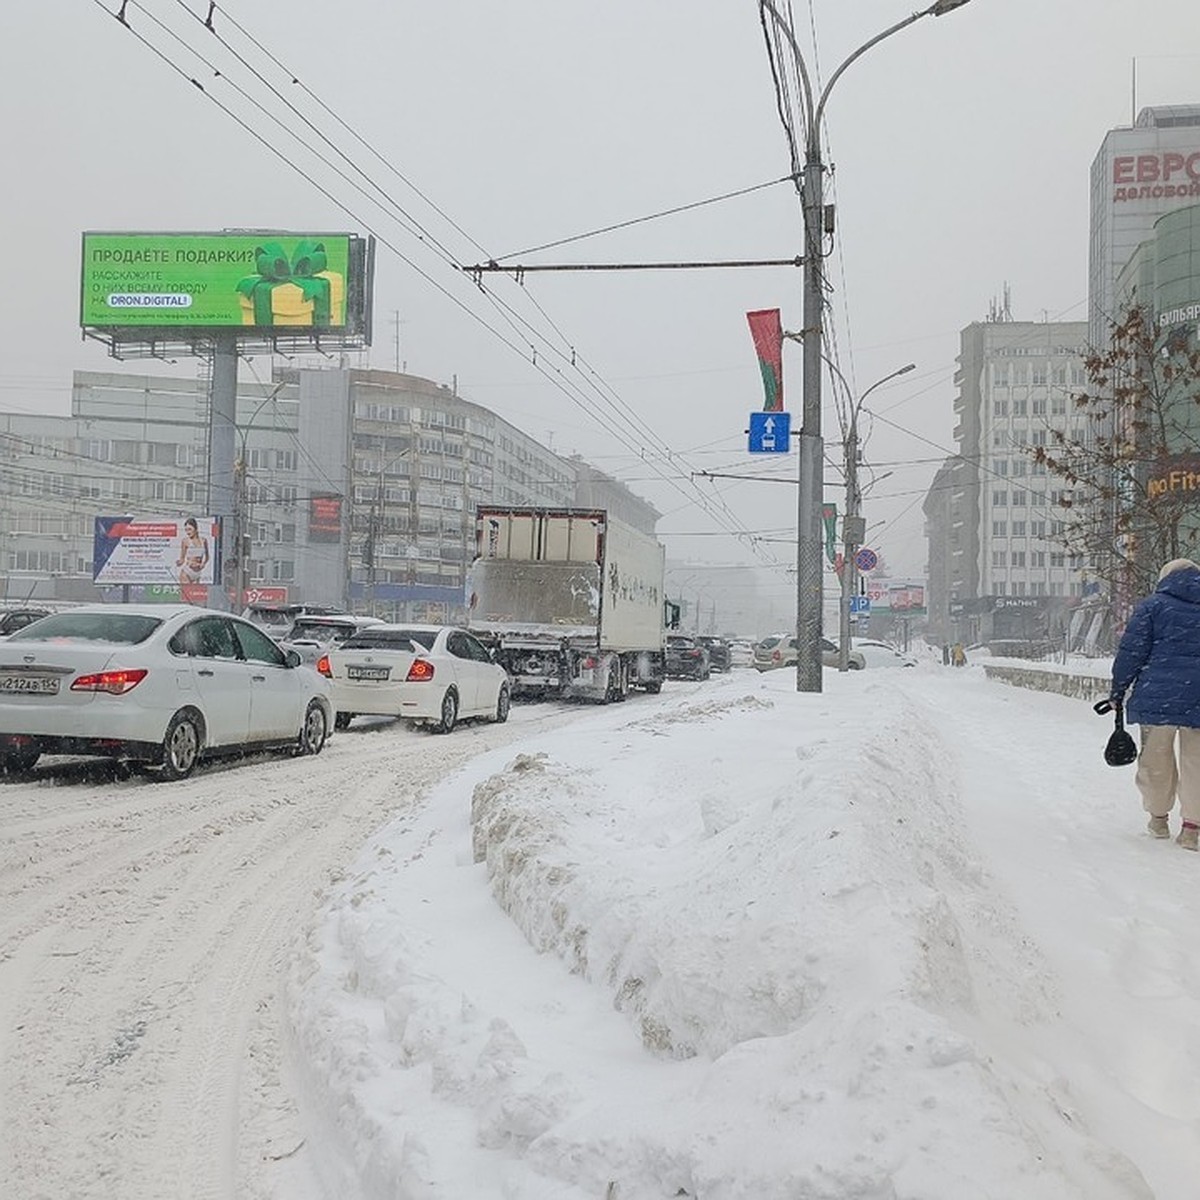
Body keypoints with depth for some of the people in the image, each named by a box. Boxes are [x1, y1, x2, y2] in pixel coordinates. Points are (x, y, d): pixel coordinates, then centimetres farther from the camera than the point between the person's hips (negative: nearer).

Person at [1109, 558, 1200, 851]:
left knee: (1156, 760, 13)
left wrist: (1117, 691, 4)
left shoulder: (1153, 605, 0)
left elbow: (1132, 652, -4)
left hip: (1158, 696, -2)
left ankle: (1159, 818, 25)